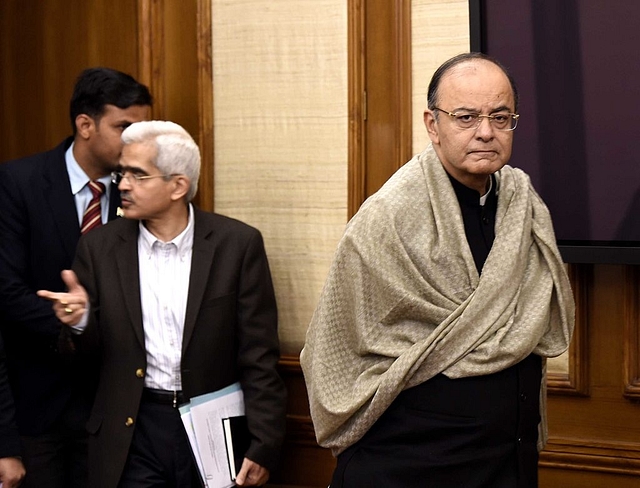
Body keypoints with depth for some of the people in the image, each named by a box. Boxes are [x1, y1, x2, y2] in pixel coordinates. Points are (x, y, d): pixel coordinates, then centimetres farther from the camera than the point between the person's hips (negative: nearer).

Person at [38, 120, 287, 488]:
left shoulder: (238, 244, -6)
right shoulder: (100, 247, 0)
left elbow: (259, 357, -5)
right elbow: (92, 348, 7)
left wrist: (264, 446, -9)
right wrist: (81, 319, -15)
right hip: (132, 431, 1)